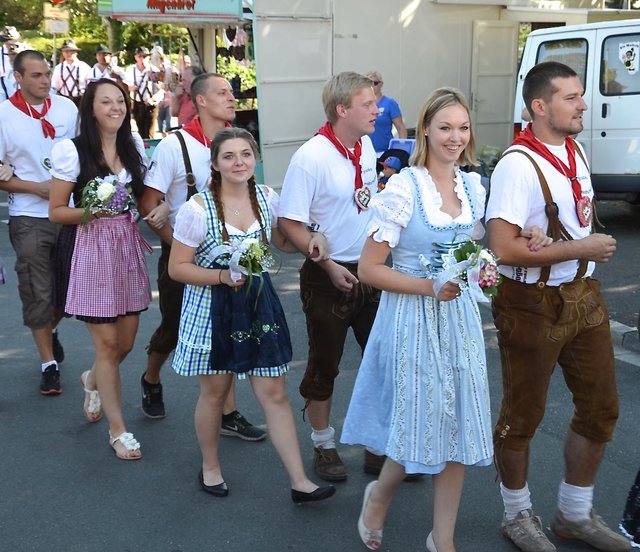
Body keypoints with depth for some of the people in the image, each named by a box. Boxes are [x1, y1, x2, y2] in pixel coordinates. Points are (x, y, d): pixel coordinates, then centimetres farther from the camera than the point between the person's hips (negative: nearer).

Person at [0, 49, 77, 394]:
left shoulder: (67, 108, 1)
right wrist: (37, 188, -14)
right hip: (29, 218, -3)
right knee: (37, 293, 2)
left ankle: (51, 328, 43)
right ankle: (49, 363, 15)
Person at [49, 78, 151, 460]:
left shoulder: (134, 146, 7)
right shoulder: (72, 150, -9)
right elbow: (57, 212, -5)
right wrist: (91, 211, -22)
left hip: (130, 245, 5)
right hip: (94, 247, -5)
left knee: (126, 342, 11)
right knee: (107, 343, -1)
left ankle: (93, 381, 46)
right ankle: (118, 429, 14)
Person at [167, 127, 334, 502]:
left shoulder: (267, 198, -2)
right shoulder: (198, 209, -16)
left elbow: (280, 239, 17)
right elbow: (177, 268, -11)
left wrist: (311, 241, -3)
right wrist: (222, 276, -24)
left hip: (258, 302, 3)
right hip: (213, 306, -3)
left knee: (274, 393, 4)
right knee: (215, 392, 13)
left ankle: (300, 482, 10)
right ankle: (210, 467, 37)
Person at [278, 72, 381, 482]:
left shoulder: (366, 147, 1)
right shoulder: (311, 157, -19)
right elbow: (290, 224, -17)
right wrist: (330, 267, -19)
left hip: (370, 270, 6)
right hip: (329, 277, -6)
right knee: (324, 365, 10)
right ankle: (324, 445, 30)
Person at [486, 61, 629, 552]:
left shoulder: (576, 151, 6)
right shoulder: (518, 165, -21)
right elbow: (503, 249, -28)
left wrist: (595, 246, -3)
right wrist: (579, 249, -20)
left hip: (583, 295, 8)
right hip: (534, 305, -8)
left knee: (600, 408, 16)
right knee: (523, 416, 9)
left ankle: (575, 513, 36)